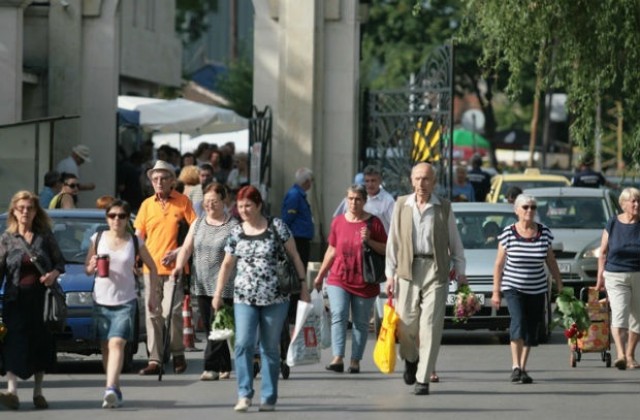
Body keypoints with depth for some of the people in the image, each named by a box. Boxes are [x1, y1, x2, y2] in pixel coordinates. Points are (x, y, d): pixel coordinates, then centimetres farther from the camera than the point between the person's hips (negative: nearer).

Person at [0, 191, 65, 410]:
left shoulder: (44, 236, 6)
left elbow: (60, 261, 10)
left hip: (41, 296, 1)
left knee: (41, 344, 5)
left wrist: (54, 274, -12)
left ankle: (38, 392, 15)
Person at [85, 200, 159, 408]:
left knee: (117, 343, -18)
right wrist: (92, 266, -12)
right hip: (101, 300, 3)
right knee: (105, 347, 6)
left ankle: (110, 389, -30)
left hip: (126, 301, -3)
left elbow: (152, 268, 13)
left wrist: (153, 294, 7)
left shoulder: (135, 242, 2)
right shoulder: (98, 239, 6)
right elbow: (86, 269, 11)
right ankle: (115, 390, 17)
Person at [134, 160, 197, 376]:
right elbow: (139, 235, 15)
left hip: (174, 267, -4)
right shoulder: (147, 204, 11)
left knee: (171, 312, -10)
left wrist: (178, 252, -10)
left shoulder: (182, 202, 0)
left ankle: (178, 353, 8)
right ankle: (154, 359, 6)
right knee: (153, 315, 4)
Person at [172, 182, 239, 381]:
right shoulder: (198, 223, 13)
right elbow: (187, 247, 9)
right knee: (209, 327, 7)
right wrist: (179, 266, -8)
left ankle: (211, 367, -10)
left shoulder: (233, 226, -3)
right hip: (202, 286, 6)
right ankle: (225, 367, 16)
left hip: (224, 286, -6)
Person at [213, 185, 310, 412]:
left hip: (274, 299, -2)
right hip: (244, 299, 2)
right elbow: (227, 265, 15)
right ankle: (244, 394, -12)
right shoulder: (236, 233, 8)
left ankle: (268, 398, 10)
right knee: (243, 344, -13)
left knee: (270, 349, 4)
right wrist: (218, 294, 13)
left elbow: (294, 256, 4)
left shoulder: (277, 227, -1)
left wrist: (303, 284, 0)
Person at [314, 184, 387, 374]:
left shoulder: (373, 222, -1)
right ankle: (338, 359, -21)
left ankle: (355, 361, 12)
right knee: (338, 316, -14)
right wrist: (320, 275, 20)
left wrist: (369, 241, -17)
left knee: (361, 322, 4)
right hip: (339, 279, 1)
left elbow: (386, 250, 0)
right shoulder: (338, 221, 7)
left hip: (364, 282, -1)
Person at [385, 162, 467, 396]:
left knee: (430, 325, -7)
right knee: (407, 322, 1)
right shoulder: (401, 206, 9)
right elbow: (393, 242, 10)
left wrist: (460, 270, 7)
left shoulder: (443, 208, 7)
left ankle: (423, 379, -4)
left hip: (435, 270, -1)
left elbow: (454, 241, 12)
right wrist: (390, 274, 6)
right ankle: (410, 359, 33)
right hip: (408, 270, 1)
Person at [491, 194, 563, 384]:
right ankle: (516, 366, -20)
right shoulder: (508, 233, -6)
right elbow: (499, 264, -1)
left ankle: (523, 367, 17)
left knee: (531, 331, 5)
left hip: (537, 289, 3)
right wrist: (496, 291, -2)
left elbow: (551, 261, 10)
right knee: (518, 322, -21)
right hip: (513, 287, -3)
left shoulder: (544, 233, 1)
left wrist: (560, 286, 8)